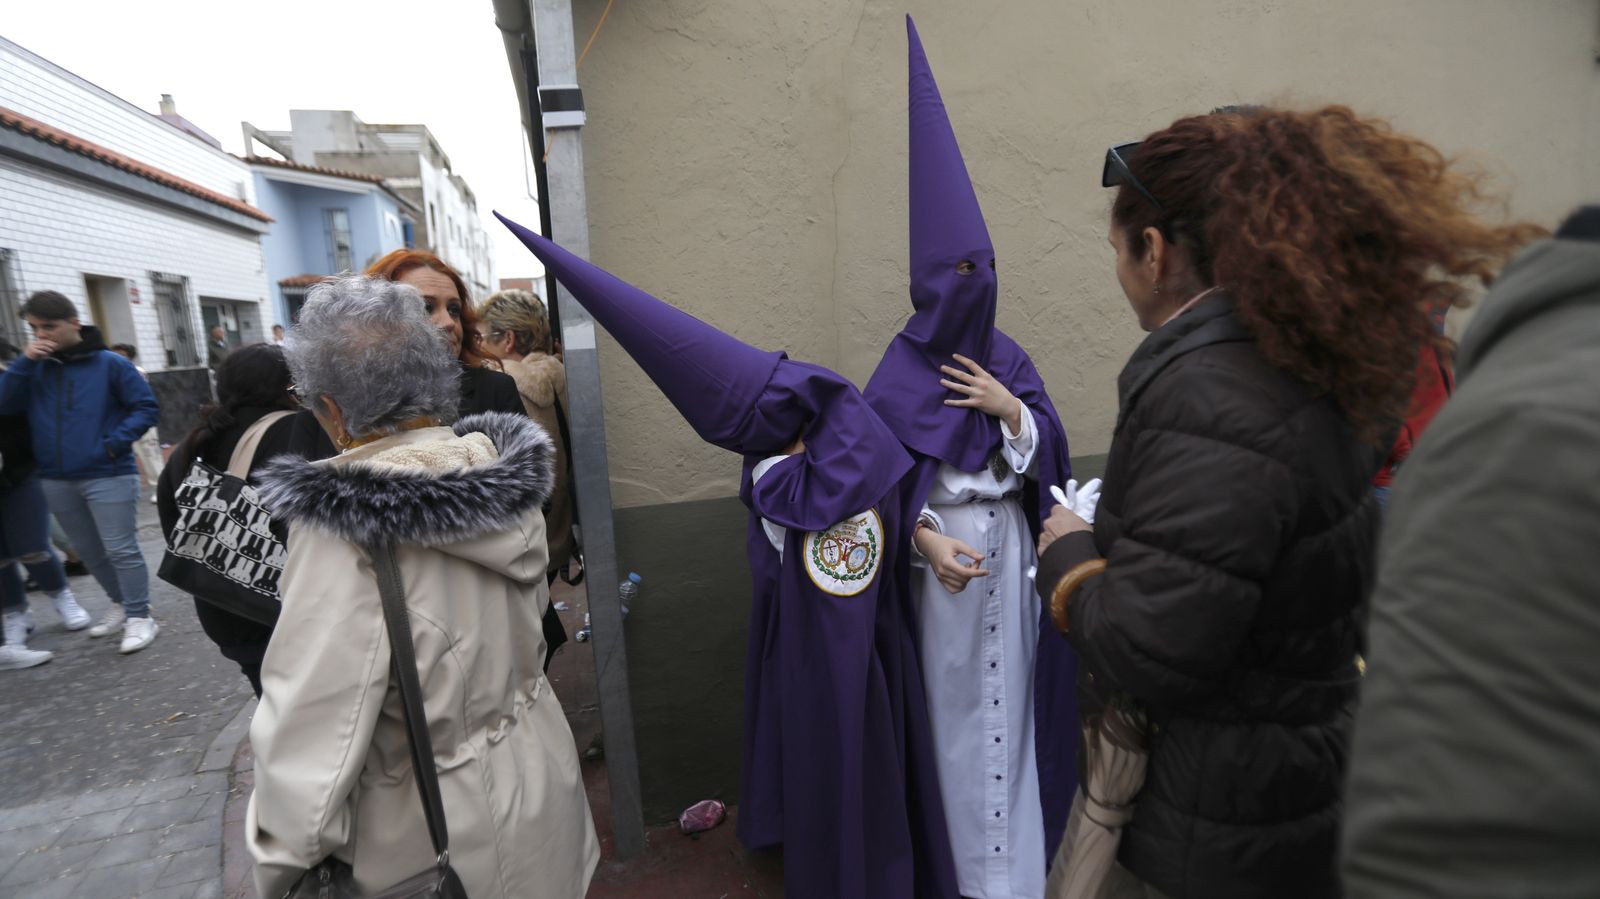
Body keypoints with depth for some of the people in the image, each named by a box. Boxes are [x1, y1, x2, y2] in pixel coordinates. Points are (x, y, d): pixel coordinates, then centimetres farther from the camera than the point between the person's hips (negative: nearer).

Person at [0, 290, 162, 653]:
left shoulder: (110, 364, -6)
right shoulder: (35, 368, 6)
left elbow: (146, 407, -5)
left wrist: (116, 442, -15)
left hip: (108, 476, -5)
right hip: (56, 479, 5)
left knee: (121, 551, -3)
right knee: (91, 553, 15)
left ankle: (139, 617, 5)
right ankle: (122, 605, 29)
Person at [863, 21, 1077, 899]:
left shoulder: (1007, 358, 6)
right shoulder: (900, 368, -6)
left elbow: (1050, 455, 5)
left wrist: (1011, 409, -12)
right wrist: (924, 538, -19)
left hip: (1010, 545, 4)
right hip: (940, 549, -4)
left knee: (1008, 688, 11)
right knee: (952, 698, 5)